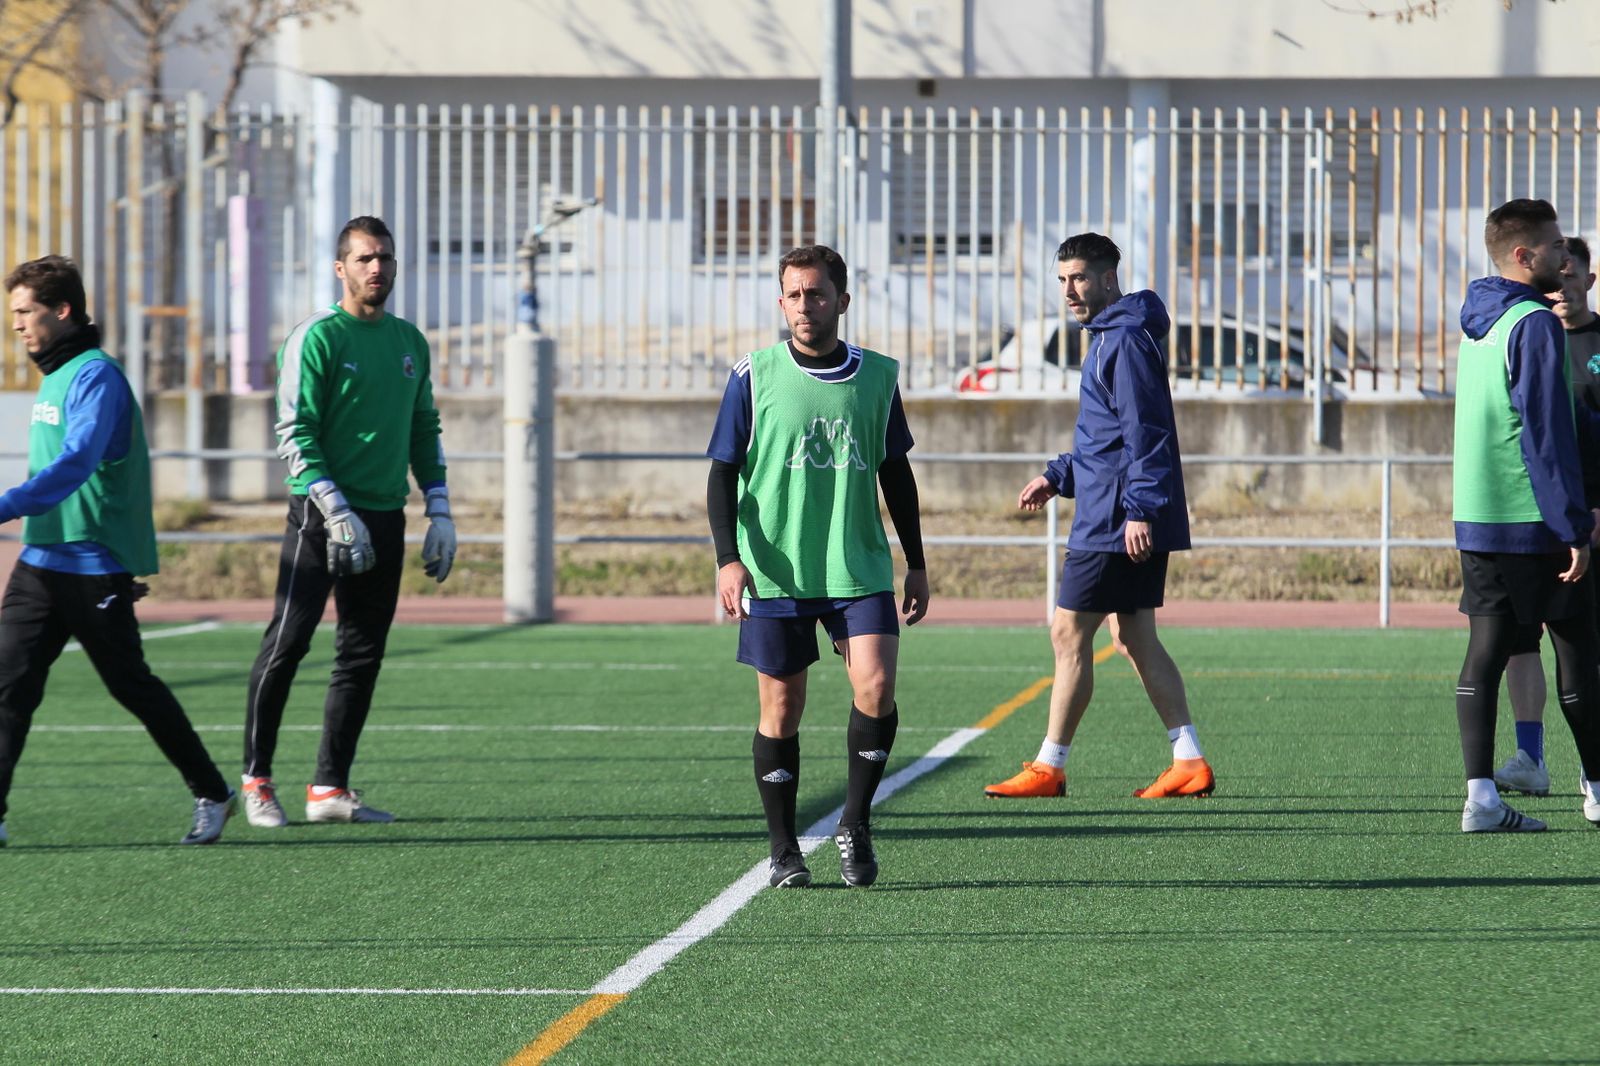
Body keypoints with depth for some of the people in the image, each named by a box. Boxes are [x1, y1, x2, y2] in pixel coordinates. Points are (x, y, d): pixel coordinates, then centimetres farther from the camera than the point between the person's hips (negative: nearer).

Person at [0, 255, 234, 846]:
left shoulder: (95, 376, -15)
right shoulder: (53, 377, 14)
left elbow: (75, 464, -29)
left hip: (96, 568, -8)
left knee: (133, 686, 3)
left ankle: (212, 794, 18)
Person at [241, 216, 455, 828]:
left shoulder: (409, 341, 14)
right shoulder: (317, 337, -6)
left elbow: (425, 429, 21)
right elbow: (294, 433, -11)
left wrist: (439, 512, 13)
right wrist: (338, 513, -18)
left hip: (385, 517, 6)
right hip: (321, 513, -6)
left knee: (363, 655, 5)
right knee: (288, 642, -8)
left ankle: (329, 789, 10)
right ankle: (256, 779, 1)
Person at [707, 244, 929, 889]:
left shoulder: (877, 377, 7)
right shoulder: (753, 378, 0)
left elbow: (896, 474, 15)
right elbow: (722, 474, 2)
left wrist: (916, 564, 14)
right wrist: (728, 557, -10)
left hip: (860, 569, 1)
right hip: (774, 575, -1)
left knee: (875, 688, -15)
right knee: (781, 710, 2)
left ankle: (855, 824, 3)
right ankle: (784, 852, 13)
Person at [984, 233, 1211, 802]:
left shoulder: (1125, 341, -14)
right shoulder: (1110, 337, 18)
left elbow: (1144, 432, -21)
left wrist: (1139, 509, -25)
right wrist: (1059, 476, 20)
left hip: (1114, 523, -10)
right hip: (1127, 523, 10)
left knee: (1069, 635, -4)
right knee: (1135, 639, 11)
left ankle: (1048, 768, 1)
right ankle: (1189, 763, 9)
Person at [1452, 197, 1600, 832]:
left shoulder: (1477, 322, 13)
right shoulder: (1535, 324, -13)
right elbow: (1549, 436, -17)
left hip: (1476, 518, 7)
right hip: (1536, 520, -7)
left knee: (1486, 650, 1)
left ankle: (1480, 796, -6)